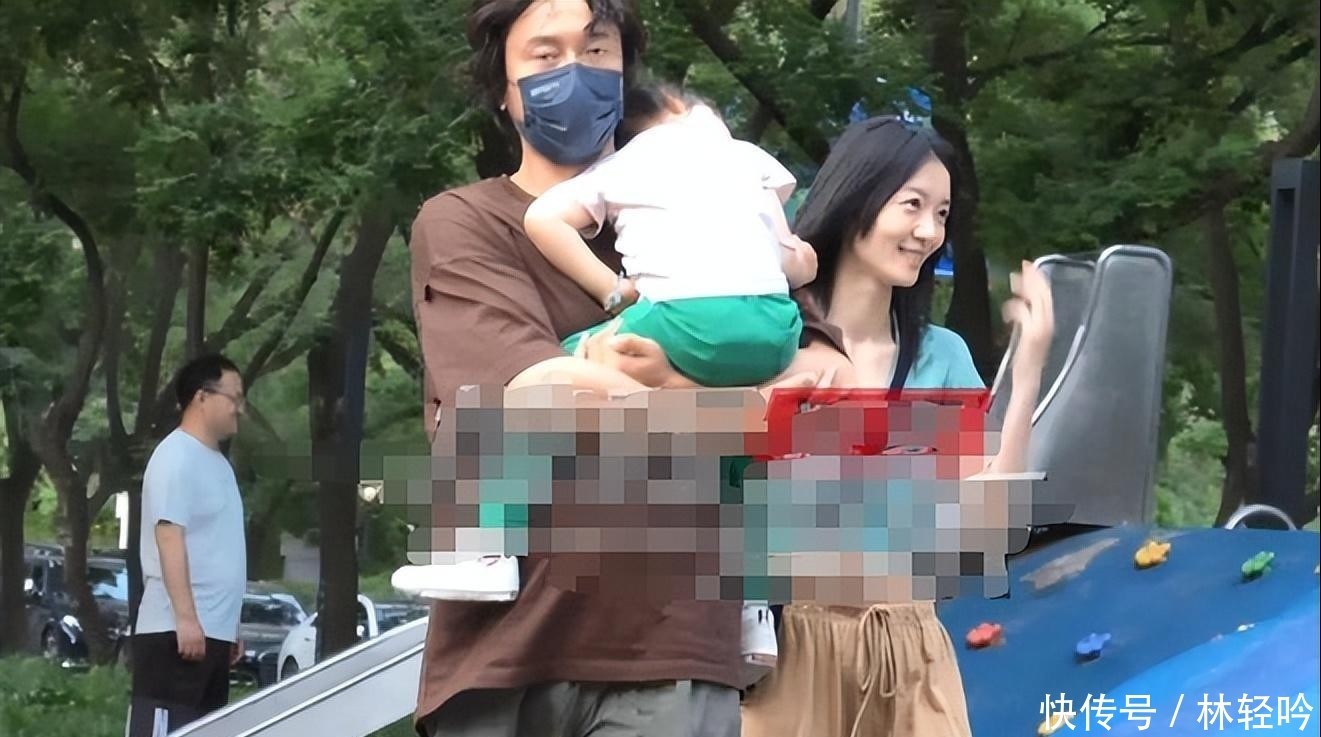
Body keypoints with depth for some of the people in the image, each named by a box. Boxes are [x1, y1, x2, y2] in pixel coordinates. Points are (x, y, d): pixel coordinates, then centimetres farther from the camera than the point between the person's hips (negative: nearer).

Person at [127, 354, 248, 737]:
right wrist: (186, 617, -24)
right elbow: (170, 537, -18)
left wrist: (228, 625, 23)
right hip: (175, 630, -10)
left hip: (212, 630, 10)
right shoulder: (176, 457, -10)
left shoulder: (217, 461, 19)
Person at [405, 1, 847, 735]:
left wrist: (671, 381, -15)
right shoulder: (461, 224, 7)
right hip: (502, 643, -2)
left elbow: (822, 371, 3)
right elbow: (545, 392, -10)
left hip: (667, 640, 2)